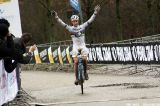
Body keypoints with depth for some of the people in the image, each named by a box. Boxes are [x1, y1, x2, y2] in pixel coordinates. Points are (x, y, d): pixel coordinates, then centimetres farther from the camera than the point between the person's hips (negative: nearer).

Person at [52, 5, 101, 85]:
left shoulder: (82, 26, 3)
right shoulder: (70, 28, 0)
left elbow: (90, 21, 2)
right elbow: (62, 23, -7)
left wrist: (95, 12, -4)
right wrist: (56, 17, -18)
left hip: (82, 45, 1)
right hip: (75, 46, -1)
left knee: (85, 59, -18)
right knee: (76, 61, -12)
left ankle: (85, 72, 8)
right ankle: (76, 78, -6)